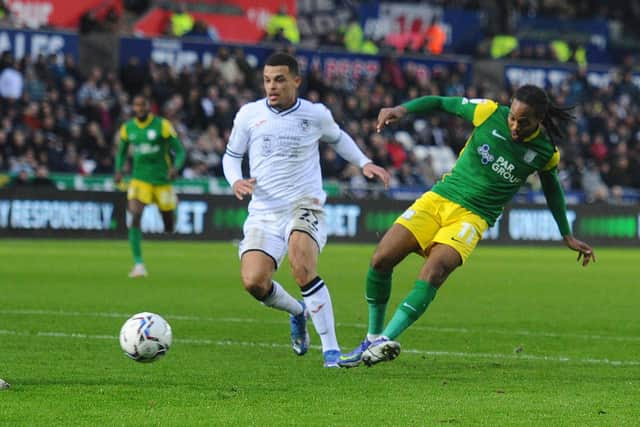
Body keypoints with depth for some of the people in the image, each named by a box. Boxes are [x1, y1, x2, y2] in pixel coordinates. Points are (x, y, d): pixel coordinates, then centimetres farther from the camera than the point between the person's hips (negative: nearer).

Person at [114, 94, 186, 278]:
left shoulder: (162, 125, -7)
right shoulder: (127, 128, 3)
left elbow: (180, 151, -4)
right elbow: (122, 152, 19)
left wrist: (175, 167, -24)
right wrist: (118, 170, 0)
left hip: (162, 179, -1)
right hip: (140, 179, 1)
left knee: (169, 227, 5)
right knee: (135, 218, -20)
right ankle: (138, 264, -17)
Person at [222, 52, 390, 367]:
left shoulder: (316, 115, 2)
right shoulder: (249, 115, 2)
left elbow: (337, 138, 25)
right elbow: (231, 155, 15)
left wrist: (364, 163, 12)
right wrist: (235, 181, -6)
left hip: (305, 205, -2)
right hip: (264, 212, 2)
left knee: (302, 268, -30)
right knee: (253, 282, -17)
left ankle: (331, 350, -22)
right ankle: (298, 311, 20)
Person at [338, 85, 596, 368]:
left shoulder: (546, 152, -4)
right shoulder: (490, 113, -6)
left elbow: (552, 188, 16)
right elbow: (442, 103, 6)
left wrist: (567, 236, 22)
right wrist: (402, 109, -10)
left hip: (473, 216, -2)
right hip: (438, 199, 2)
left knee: (435, 270, -30)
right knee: (381, 260, -10)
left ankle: (386, 339, -37)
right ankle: (373, 337, 9)